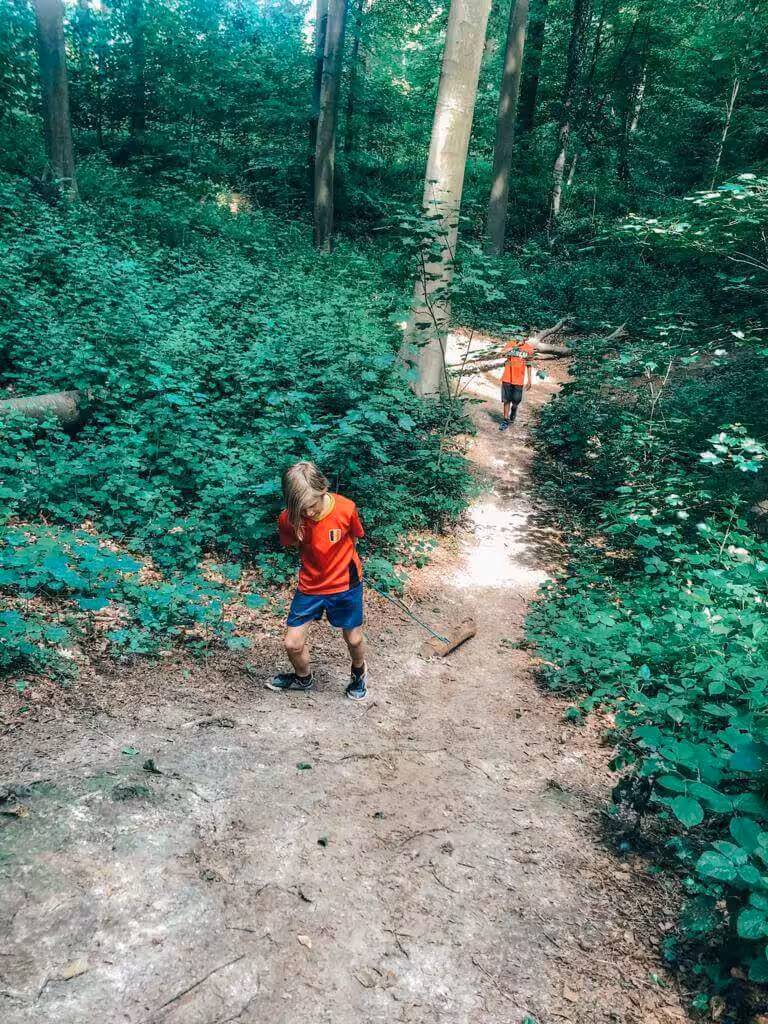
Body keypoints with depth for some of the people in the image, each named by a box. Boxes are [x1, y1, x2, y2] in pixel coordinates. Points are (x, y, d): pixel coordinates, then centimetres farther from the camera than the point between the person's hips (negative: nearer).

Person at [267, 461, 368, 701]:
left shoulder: (346, 509, -25)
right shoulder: (288, 519, -21)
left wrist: (338, 562, 2)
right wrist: (314, 559, -4)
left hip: (345, 584, -1)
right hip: (310, 585, 1)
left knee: (354, 639, 15)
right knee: (292, 644, 4)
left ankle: (359, 672, 50)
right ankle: (304, 678, 38)